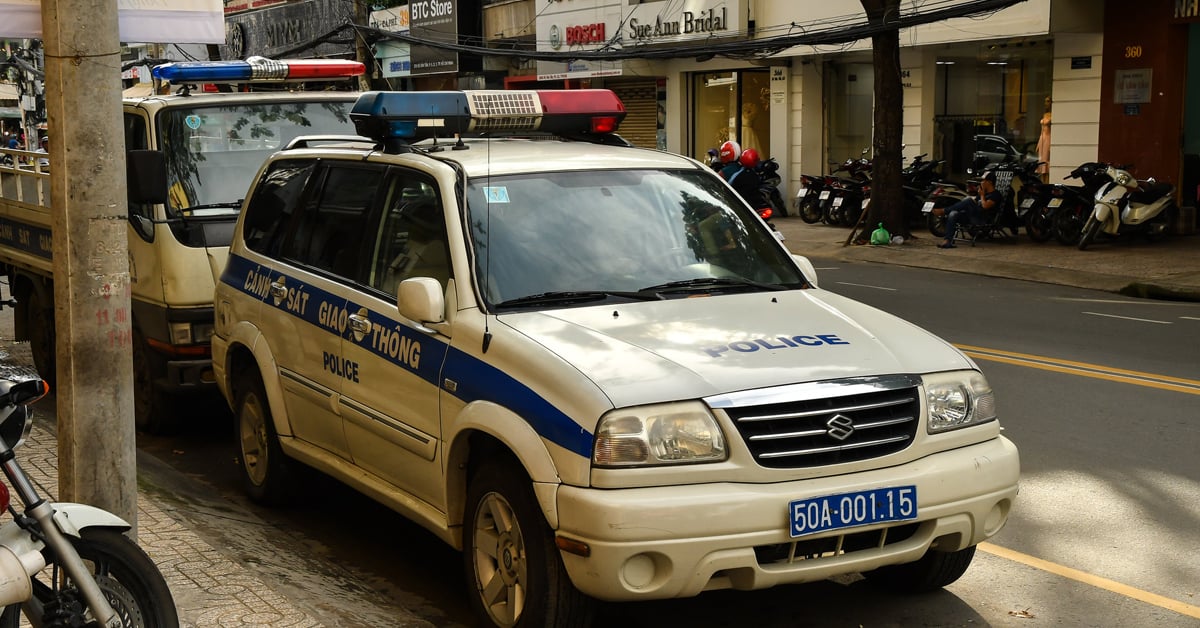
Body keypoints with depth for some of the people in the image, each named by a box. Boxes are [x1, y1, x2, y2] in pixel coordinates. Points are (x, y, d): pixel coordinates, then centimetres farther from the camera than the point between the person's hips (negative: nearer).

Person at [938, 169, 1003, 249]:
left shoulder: (996, 194, 0)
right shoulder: (984, 192, 28)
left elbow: (985, 206, -15)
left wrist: (982, 195, -1)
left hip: (984, 219, -8)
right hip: (973, 217, 8)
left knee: (969, 201, -28)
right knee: (953, 214, -17)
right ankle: (948, 241, -30)